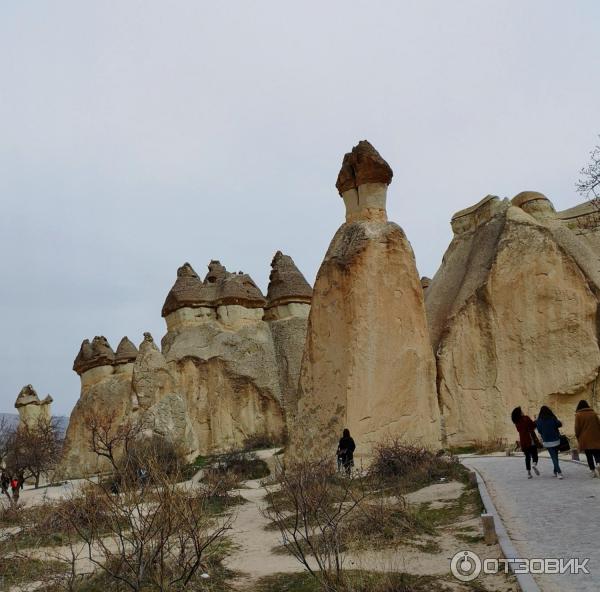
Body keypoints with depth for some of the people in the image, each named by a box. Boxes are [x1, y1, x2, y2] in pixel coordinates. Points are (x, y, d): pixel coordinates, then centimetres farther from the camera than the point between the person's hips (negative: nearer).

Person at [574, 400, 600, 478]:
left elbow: (577, 428, -4)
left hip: (585, 439, -1)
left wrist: (578, 438, 9)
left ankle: (593, 471, 6)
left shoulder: (578, 415, -4)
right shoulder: (594, 413, 2)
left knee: (589, 456, 7)